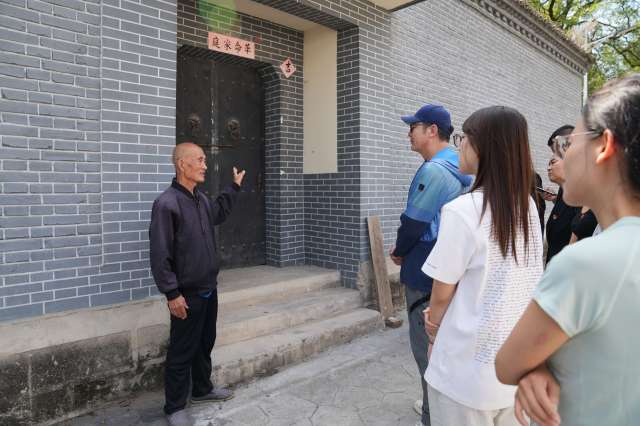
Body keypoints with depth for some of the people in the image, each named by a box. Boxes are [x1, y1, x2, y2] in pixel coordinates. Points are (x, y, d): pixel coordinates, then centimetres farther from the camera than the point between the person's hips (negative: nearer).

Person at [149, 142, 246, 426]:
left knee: (205, 344, 22)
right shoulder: (167, 203, -19)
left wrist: (234, 188, 30)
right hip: (187, 294, -8)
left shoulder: (201, 199, 7)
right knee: (182, 351, 6)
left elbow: (218, 214, 31)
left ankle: (202, 389, 41)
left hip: (208, 289, 8)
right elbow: (160, 254, -21)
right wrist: (172, 293, -21)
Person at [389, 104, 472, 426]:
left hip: (426, 272, -9)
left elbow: (414, 222, -20)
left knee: (427, 346, 4)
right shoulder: (459, 170, 10)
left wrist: (399, 251, -1)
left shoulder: (433, 170, -21)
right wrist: (408, 249, 11)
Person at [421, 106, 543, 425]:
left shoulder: (462, 210, -22)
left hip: (469, 371, -6)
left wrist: (434, 329, 8)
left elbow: (443, 293, -13)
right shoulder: (528, 207, -1)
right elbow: (519, 284, 8)